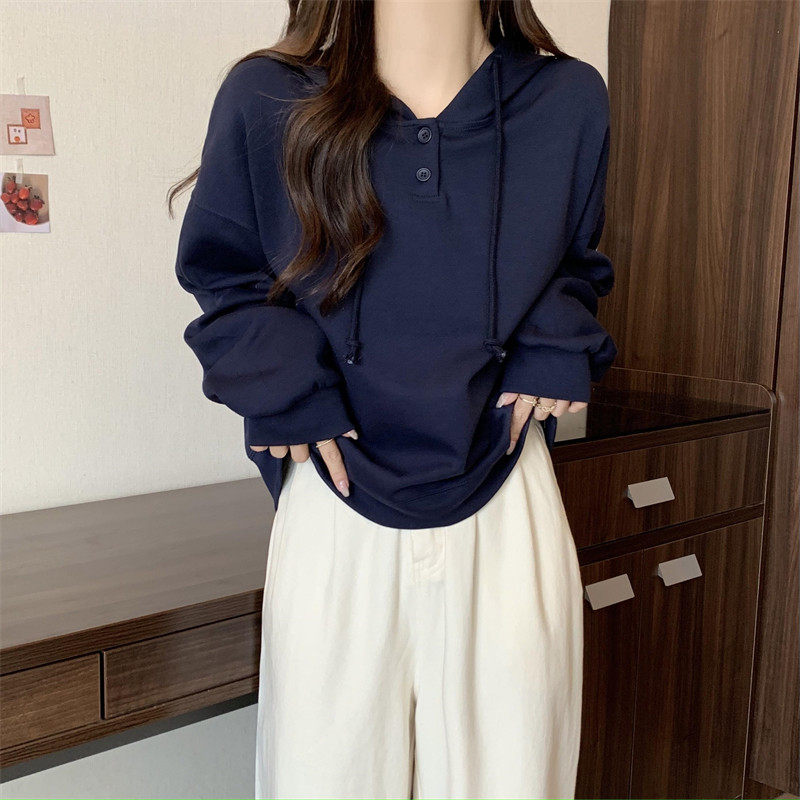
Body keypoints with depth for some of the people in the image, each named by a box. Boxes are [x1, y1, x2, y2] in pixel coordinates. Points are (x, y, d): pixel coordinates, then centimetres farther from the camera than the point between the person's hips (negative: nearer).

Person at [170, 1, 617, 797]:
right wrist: (284, 387, -8)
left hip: (507, 504, 2)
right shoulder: (264, 99, -7)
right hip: (338, 507, -1)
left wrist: (559, 350, -2)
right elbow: (220, 273, 8)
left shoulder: (569, 102, -1)